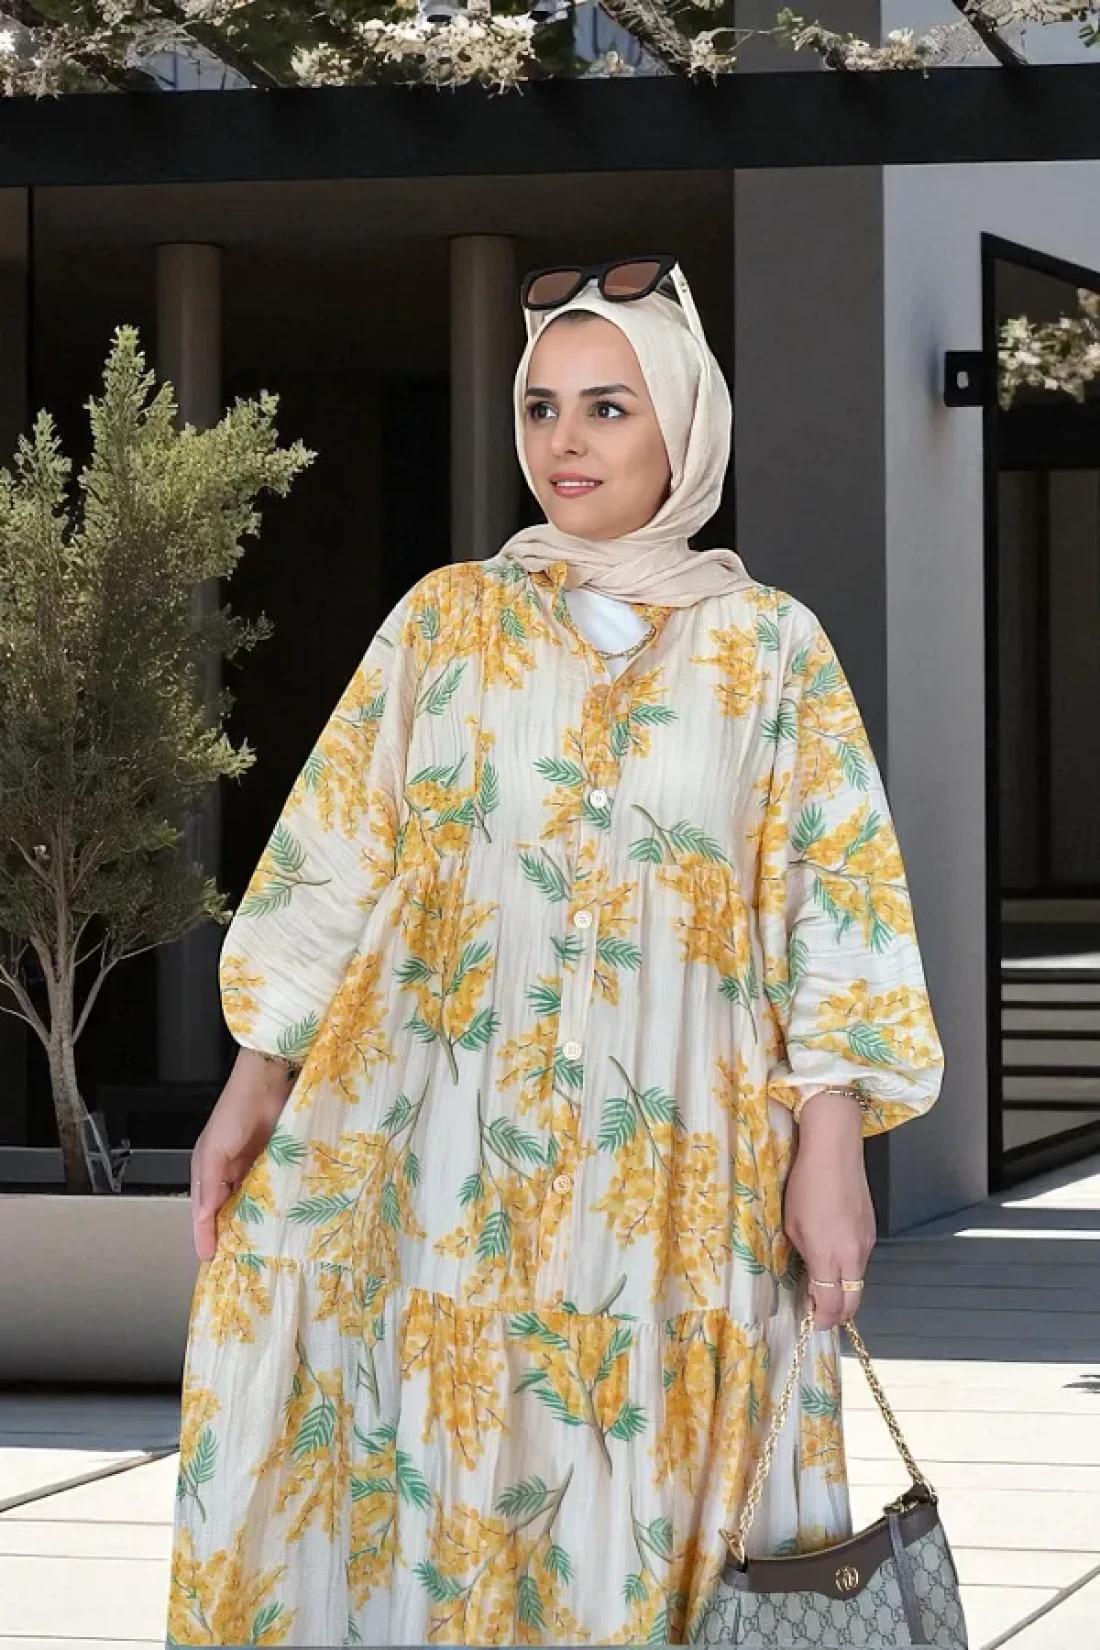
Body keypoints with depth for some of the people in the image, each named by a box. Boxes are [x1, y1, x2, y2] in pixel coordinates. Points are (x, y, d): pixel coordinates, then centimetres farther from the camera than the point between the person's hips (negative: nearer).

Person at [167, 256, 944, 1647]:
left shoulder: (771, 644, 5)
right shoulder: (447, 619, 9)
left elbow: (833, 904, 2)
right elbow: (334, 858, 7)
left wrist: (831, 1153, -6)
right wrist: (256, 1085, -1)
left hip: (676, 1159, -1)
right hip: (453, 1139, 1)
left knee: (645, 1491, -1)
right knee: (439, 1481, 0)